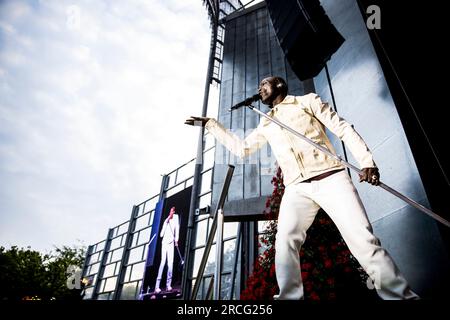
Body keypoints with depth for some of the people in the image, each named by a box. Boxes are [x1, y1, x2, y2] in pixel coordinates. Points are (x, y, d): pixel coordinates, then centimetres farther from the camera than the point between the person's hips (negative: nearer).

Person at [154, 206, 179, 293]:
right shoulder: (166, 220, 12)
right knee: (163, 262, -10)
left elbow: (177, 228, 0)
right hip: (164, 242, 0)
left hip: (171, 242, 0)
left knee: (170, 263, -7)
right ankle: (157, 286, -10)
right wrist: (167, 221, -5)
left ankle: (168, 284, -1)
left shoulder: (176, 217, 10)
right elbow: (161, 234, 3)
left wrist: (176, 239, -11)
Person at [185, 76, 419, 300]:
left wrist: (366, 161, -7)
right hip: (296, 189, 3)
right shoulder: (265, 125, 26)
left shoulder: (307, 101, 14)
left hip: (330, 178, -2)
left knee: (362, 239, -11)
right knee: (285, 240, -21)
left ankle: (400, 295, 2)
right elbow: (241, 148, 30)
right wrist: (210, 124, 29)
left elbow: (344, 129, 7)